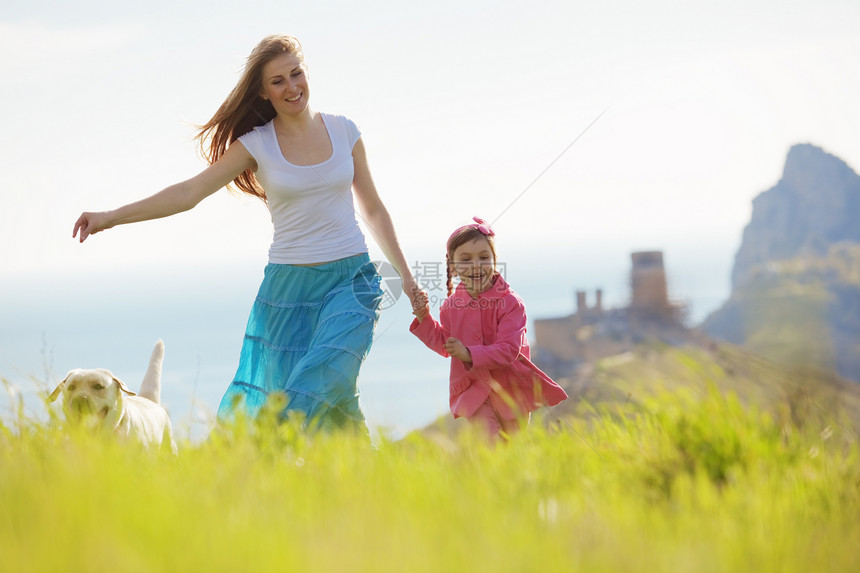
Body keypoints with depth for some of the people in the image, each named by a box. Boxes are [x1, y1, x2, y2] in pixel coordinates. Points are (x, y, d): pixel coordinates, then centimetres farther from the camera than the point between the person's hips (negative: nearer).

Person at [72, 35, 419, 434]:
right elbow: (190, 191, -7)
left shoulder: (343, 131, 5)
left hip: (350, 280, 0)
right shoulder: (257, 144, 0)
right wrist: (111, 217, -17)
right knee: (276, 397, -2)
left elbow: (372, 209, 15)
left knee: (326, 377, -23)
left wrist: (405, 275, 17)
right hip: (289, 284, 0)